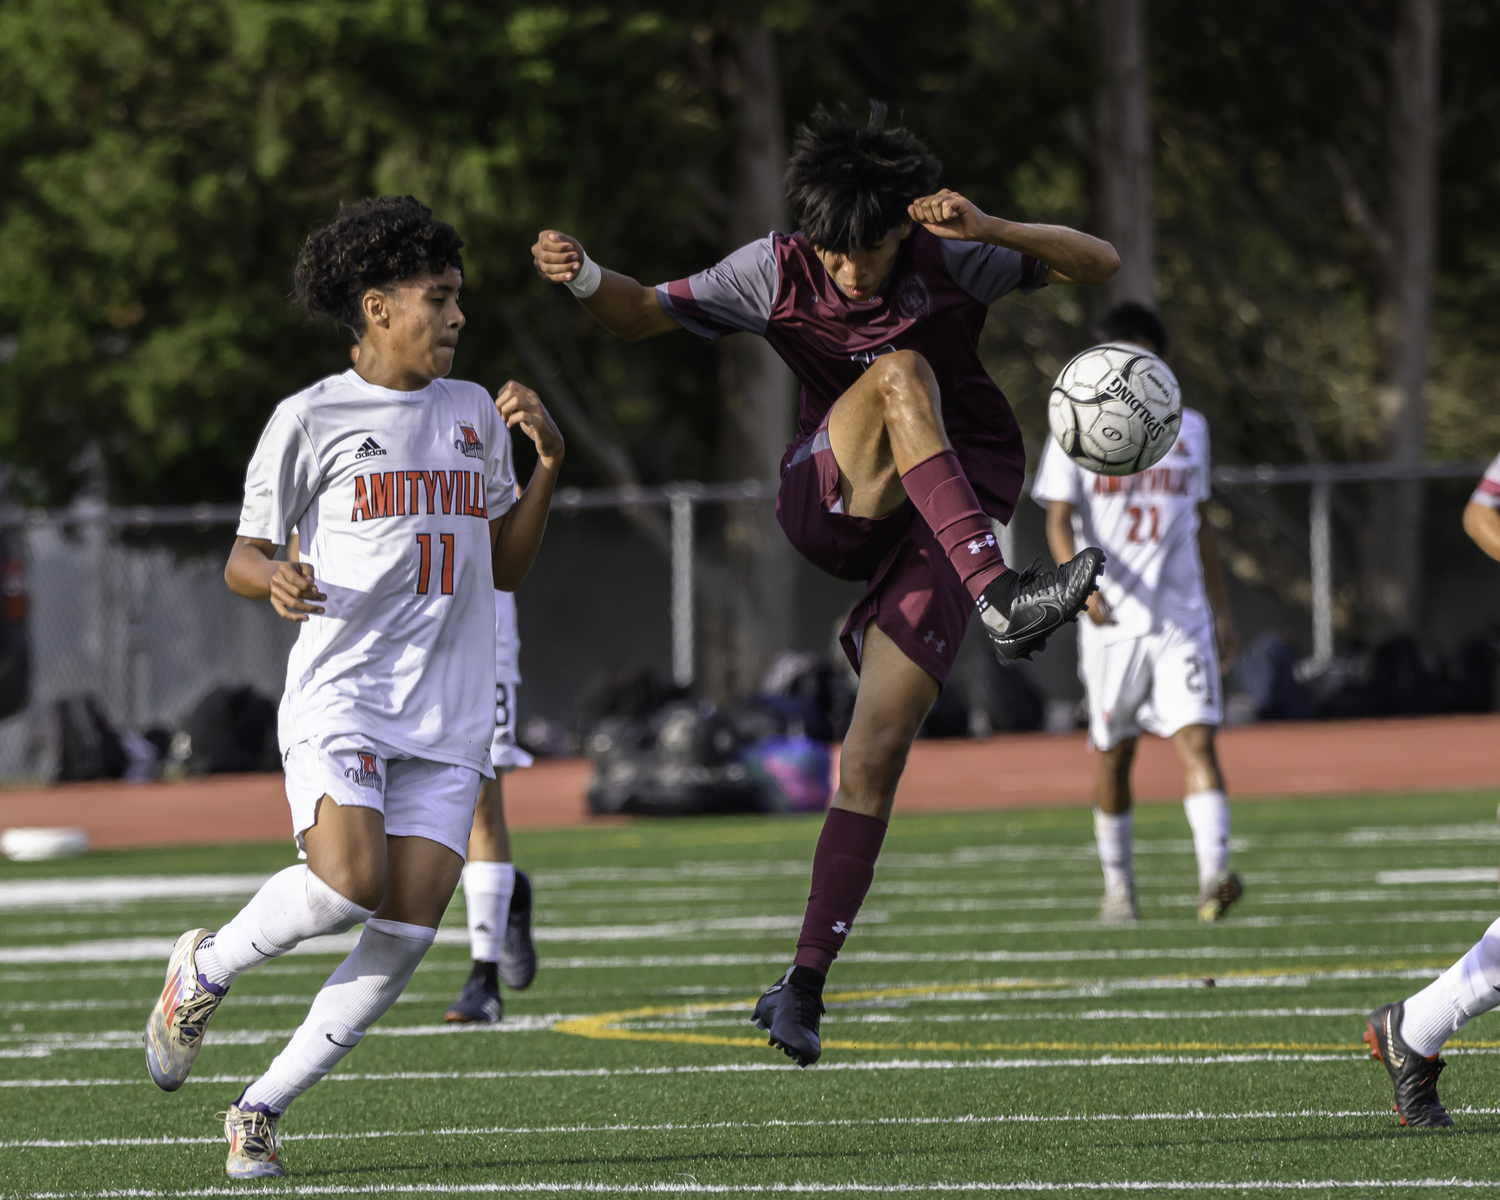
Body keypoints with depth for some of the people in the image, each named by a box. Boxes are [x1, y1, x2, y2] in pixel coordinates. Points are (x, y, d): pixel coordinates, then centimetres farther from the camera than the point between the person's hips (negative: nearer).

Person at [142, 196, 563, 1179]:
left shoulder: (475, 414, 15)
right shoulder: (312, 419, 0)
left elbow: (508, 566, 21)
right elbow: (243, 560, 4)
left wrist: (548, 464, 7)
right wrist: (275, 579, -19)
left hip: (448, 716, 5)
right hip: (339, 692, -5)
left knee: (405, 935, -8)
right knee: (346, 884, -27)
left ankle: (263, 1108, 4)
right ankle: (205, 971, 4)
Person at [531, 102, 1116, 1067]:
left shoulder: (951, 264, -8)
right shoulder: (777, 273, -5)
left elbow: (1099, 264, -10)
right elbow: (644, 315, 2)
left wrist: (991, 230, -28)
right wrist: (584, 278, -21)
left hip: (951, 527, -1)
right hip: (828, 506, 1)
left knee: (873, 761, -11)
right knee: (901, 373, -30)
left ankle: (806, 983, -3)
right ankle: (1001, 603, -43)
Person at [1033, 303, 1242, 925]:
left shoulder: (1188, 429, 12)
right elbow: (1059, 523, -7)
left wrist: (1222, 612, 18)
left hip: (1182, 619, 1)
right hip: (1111, 619, -1)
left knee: (1197, 740, -14)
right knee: (1115, 753, 8)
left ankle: (1213, 876, -26)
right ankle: (1117, 886, 23)